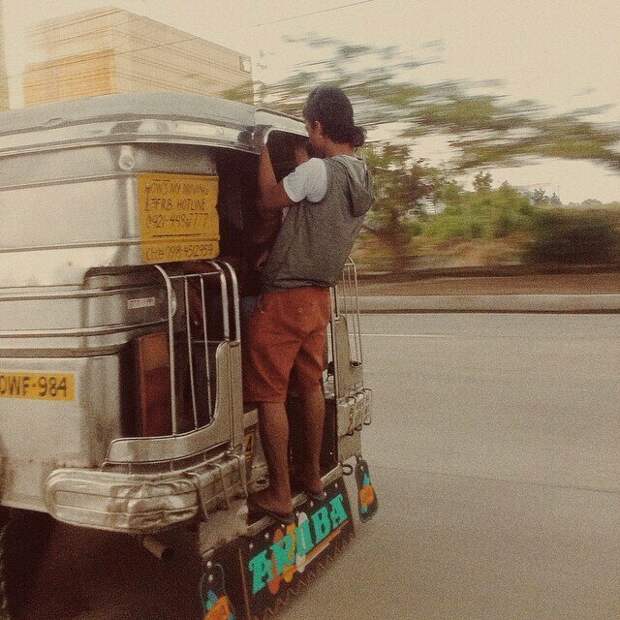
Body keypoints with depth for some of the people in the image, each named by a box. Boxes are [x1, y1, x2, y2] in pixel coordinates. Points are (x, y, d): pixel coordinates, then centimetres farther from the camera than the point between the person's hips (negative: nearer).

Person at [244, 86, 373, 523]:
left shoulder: (318, 170, -19)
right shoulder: (363, 177, 7)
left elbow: (269, 200, -6)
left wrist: (264, 150, 4)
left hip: (284, 298, -8)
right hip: (319, 296, 9)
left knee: (270, 395, 0)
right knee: (311, 386, 19)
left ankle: (280, 495, 6)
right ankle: (313, 474, 32)